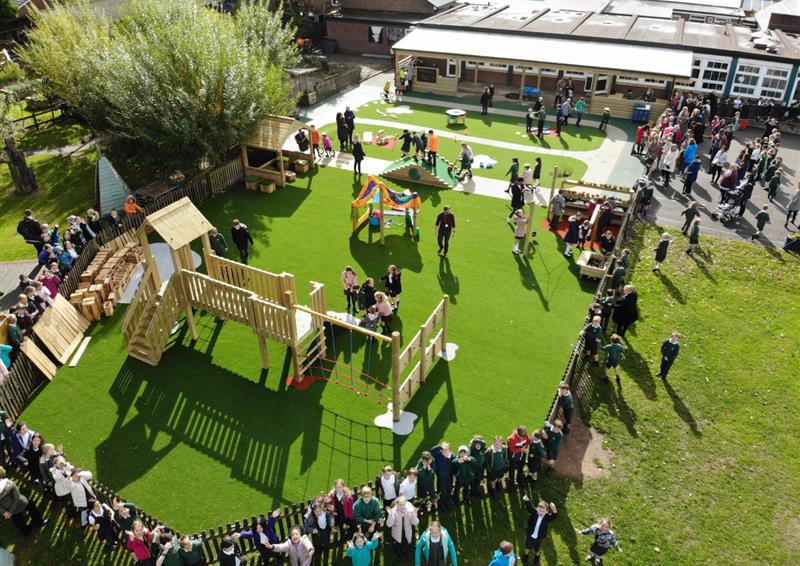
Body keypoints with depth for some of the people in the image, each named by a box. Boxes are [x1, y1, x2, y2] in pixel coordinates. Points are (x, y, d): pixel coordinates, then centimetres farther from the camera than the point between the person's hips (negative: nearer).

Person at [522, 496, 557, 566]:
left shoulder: (548, 517, -29)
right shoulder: (534, 512, -26)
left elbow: (554, 516, -49)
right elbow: (529, 506, -43)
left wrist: (554, 510, -74)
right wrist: (526, 500, -66)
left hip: (539, 538, 0)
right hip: (530, 535, 0)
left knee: (537, 549, 28)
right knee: (528, 547, 27)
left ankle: (537, 557, 59)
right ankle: (526, 555, 57)